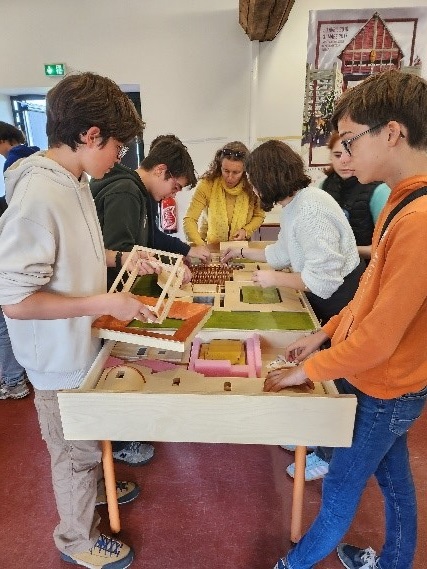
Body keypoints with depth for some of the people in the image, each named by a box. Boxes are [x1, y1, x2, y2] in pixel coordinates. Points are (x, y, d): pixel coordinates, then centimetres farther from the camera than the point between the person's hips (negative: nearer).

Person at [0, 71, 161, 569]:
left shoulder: (74, 180, 0)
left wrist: (120, 259, 4)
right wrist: (105, 302, -26)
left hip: (83, 344, 8)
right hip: (61, 359, -8)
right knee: (76, 451, 15)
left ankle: (92, 487, 57)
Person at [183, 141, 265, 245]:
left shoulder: (251, 186, -11)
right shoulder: (206, 184, -17)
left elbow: (259, 215, 7)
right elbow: (189, 220, -21)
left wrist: (246, 231, -12)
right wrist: (201, 246, -37)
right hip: (209, 247, -2)